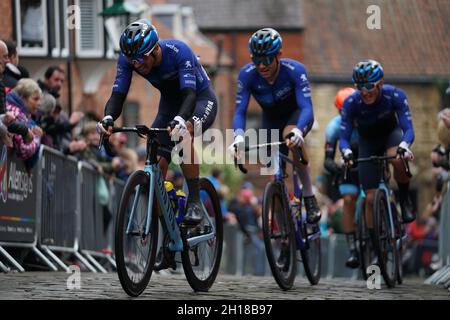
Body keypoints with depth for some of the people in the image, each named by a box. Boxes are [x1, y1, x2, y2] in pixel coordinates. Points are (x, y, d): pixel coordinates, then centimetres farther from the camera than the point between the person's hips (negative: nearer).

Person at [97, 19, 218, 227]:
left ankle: (194, 201, -27)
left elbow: (189, 94, -43)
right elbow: (118, 94, -24)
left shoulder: (179, 52, -34)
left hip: (200, 99, -5)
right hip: (170, 103, 5)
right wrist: (108, 118, -46)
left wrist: (179, 120, -63)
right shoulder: (128, 59, -21)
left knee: (182, 134, -37)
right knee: (157, 164, -10)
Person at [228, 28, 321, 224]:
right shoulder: (247, 74, -27)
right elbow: (240, 111, -28)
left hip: (297, 114, -4)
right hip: (271, 118, 4)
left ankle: (309, 198, -25)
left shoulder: (294, 70, -34)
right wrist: (238, 137, -49)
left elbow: (306, 108, -42)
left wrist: (298, 131, -63)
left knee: (291, 136, -36)